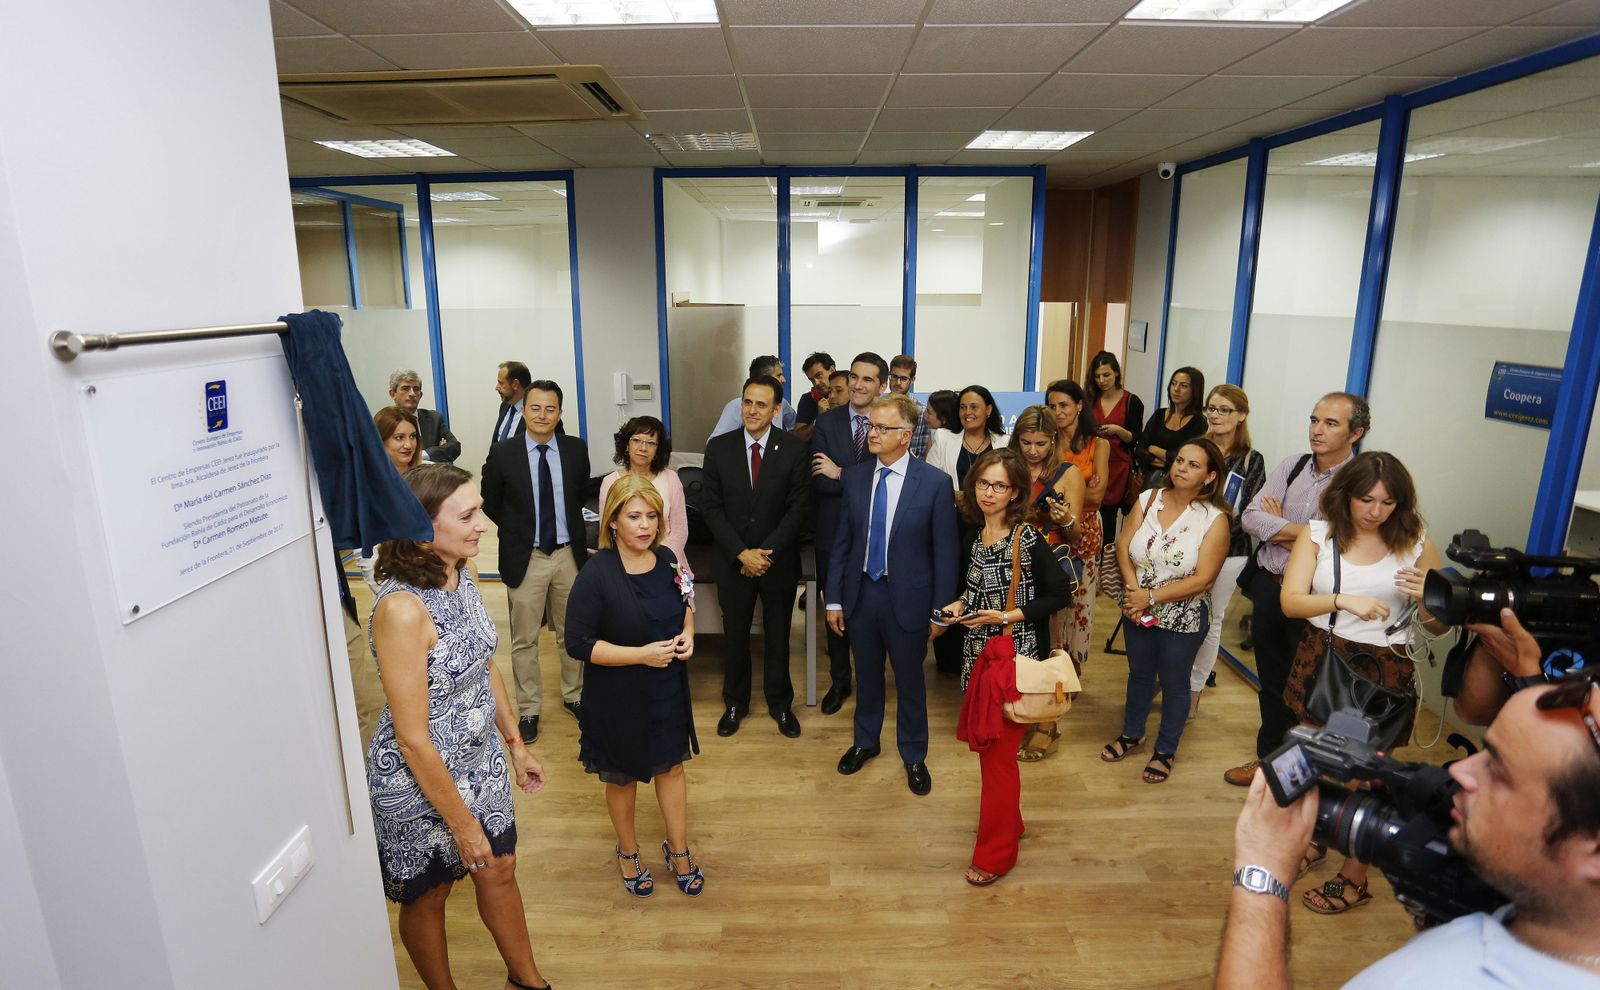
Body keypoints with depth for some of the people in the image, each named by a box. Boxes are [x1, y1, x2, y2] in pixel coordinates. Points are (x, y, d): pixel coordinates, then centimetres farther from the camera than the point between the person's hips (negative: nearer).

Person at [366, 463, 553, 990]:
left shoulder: (462, 576, -6)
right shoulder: (402, 608, -31)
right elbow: (412, 738, -26)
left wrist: (516, 745, 13)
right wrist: (462, 822, -17)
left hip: (481, 759, 7)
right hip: (419, 777, -7)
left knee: (499, 870, 23)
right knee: (427, 896, 19)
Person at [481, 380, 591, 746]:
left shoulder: (576, 450, -2)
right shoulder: (503, 453, -8)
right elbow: (490, 503, 5)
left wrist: (569, 527, 9)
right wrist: (517, 530, 5)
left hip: (569, 553, 2)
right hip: (526, 557, -2)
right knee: (524, 640, 7)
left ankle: (574, 695, 34)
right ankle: (529, 710, 22)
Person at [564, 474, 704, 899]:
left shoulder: (667, 559, -6)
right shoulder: (596, 574, -22)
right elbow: (578, 643, -21)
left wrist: (688, 633, -9)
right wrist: (640, 654, -26)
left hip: (668, 689, 4)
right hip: (619, 697, -4)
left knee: (672, 766, 17)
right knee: (622, 777, 17)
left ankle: (679, 851, 38)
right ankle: (628, 853, 43)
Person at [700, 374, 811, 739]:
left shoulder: (794, 449, -7)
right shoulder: (719, 447, -4)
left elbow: (799, 508, -8)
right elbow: (711, 507, -4)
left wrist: (767, 552, -15)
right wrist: (741, 553, -13)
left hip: (779, 559, -1)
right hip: (733, 560, 1)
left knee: (777, 635, 13)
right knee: (734, 635, 12)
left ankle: (780, 704, 31)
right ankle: (735, 703, 32)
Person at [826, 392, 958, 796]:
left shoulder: (934, 484, -12)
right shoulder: (854, 477, -2)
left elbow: (944, 552, -8)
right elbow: (841, 542, 3)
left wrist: (941, 610, -7)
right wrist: (834, 600, 2)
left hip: (907, 599, -3)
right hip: (861, 593, 3)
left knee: (909, 682, 14)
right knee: (867, 676, 20)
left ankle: (914, 756, 36)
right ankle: (865, 742, 43)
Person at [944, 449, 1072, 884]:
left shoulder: (1027, 539, -18)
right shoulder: (979, 535, 4)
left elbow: (1059, 594, -14)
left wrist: (1006, 616, -19)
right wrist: (961, 604, 0)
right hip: (978, 655, 7)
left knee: (999, 752, 2)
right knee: (981, 742, 17)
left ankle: (996, 852, 18)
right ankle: (1006, 822, 39)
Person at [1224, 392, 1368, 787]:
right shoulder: (1293, 466, 3)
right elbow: (1250, 517, -4)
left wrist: (1279, 527, -9)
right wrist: (1306, 532, -15)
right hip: (1269, 586, 5)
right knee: (1272, 681, 20)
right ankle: (1269, 757, 39)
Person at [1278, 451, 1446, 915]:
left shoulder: (1415, 543, -4)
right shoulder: (1318, 534, -4)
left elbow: (1439, 627, 1)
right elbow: (1290, 601, -14)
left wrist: (1428, 598, -20)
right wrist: (1344, 600, -29)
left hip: (1384, 671, -2)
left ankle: (1354, 878, 25)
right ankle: (1313, 842, 42)